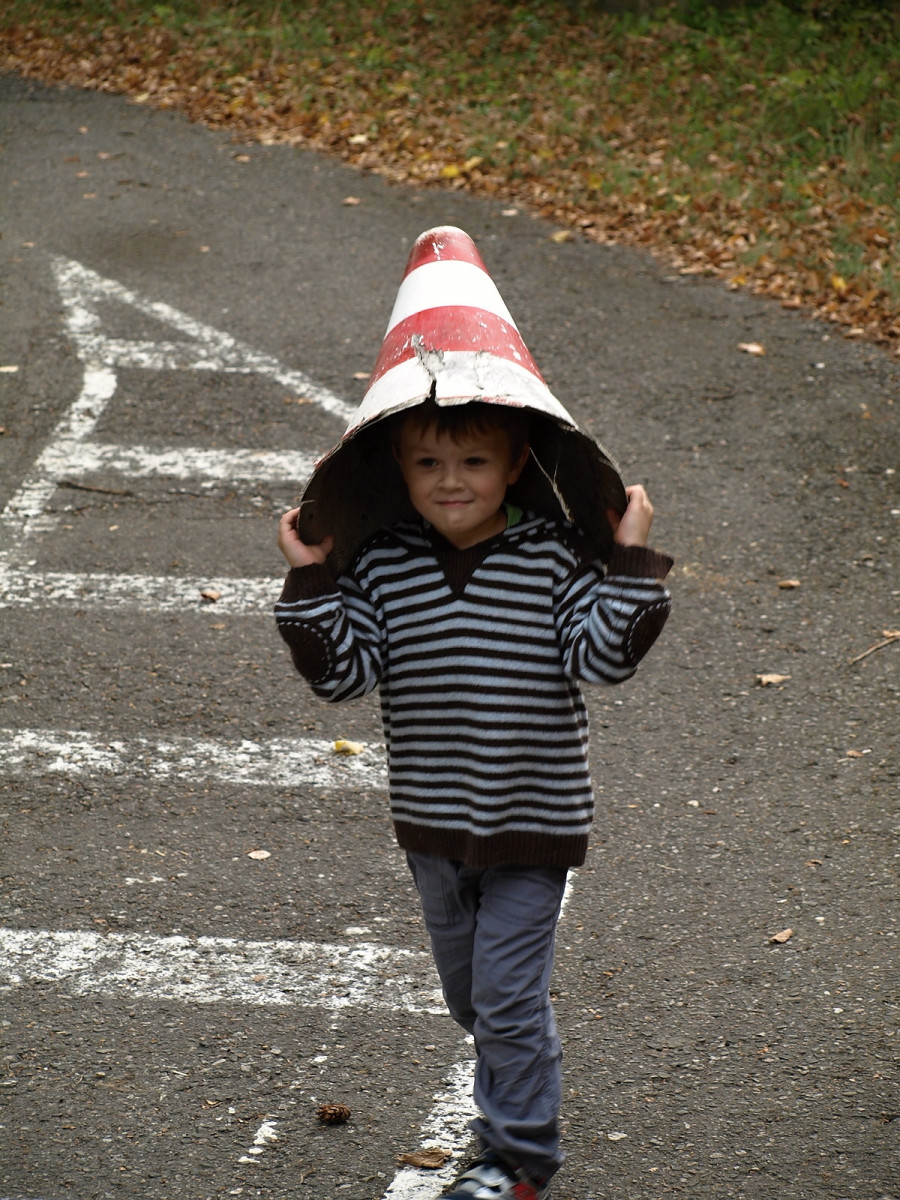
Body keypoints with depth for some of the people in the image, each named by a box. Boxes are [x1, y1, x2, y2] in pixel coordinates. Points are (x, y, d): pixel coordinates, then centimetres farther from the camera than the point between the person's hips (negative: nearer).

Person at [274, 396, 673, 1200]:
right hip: (433, 825, 4)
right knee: (468, 993, 20)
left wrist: (631, 560, -23)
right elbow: (343, 672, -8)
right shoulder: (381, 566, -4)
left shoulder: (553, 558, -10)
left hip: (532, 827, -4)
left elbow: (602, 656, -17)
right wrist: (310, 582, -16)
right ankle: (514, 1101, 45)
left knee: (508, 997, -2)